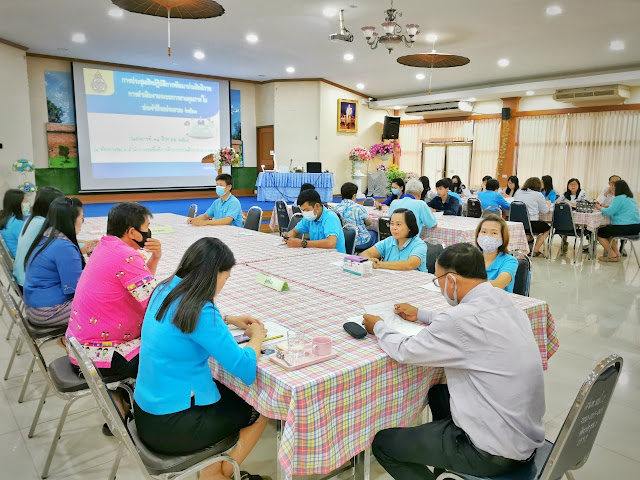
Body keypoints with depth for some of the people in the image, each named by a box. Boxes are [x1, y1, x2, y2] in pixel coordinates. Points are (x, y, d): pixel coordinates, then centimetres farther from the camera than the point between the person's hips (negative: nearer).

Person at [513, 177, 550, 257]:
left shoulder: (518, 192, 11)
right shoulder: (538, 195, -2)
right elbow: (545, 210, 5)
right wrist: (547, 204, 27)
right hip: (531, 224, -6)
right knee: (547, 228, 24)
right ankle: (535, 251, 15)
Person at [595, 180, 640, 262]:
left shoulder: (619, 198, -14)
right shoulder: (631, 198, 17)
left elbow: (609, 212, -18)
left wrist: (600, 208, 0)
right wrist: (605, 207, 13)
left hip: (624, 228, -10)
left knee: (600, 233, 7)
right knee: (607, 229, 29)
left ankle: (613, 255, 7)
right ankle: (617, 253, 20)